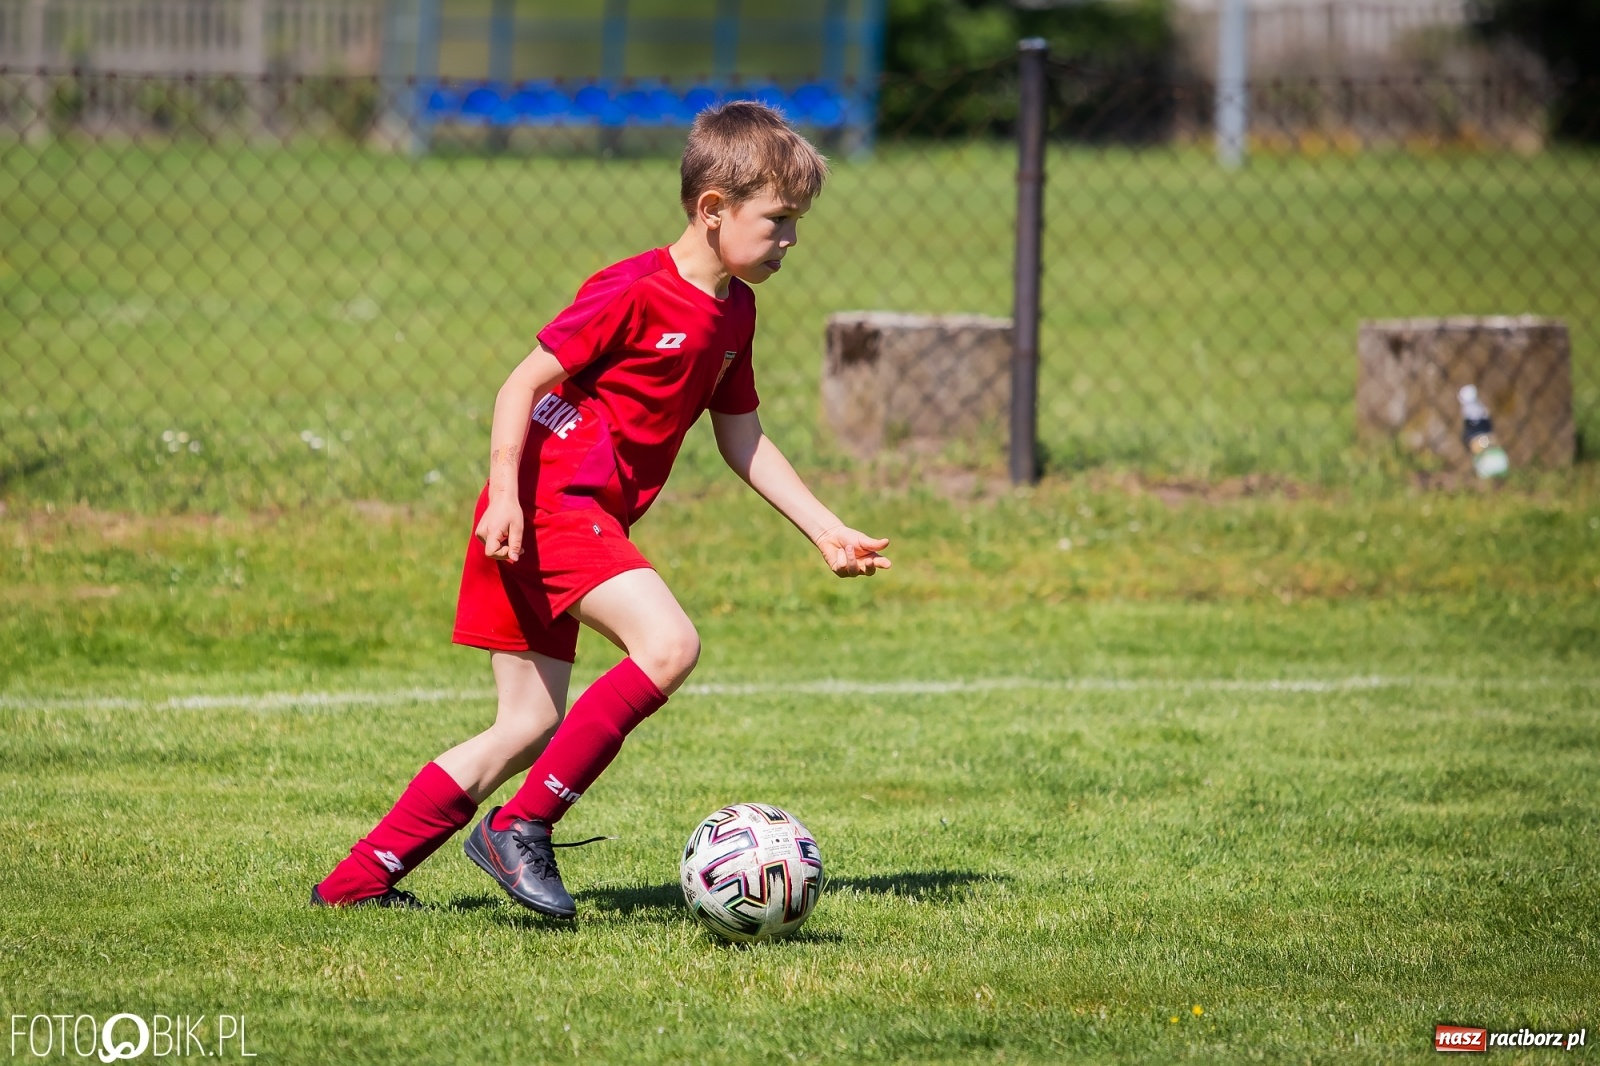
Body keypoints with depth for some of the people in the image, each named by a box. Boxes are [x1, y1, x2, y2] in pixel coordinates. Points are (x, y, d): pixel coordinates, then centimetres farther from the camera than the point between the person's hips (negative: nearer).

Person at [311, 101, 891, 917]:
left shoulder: (733, 312, 13)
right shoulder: (635, 292, -14)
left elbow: (741, 439, 21)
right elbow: (523, 384, -13)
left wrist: (825, 530, 16)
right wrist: (505, 496, -23)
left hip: (583, 521, 10)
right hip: (550, 503, -10)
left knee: (529, 727, 8)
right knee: (668, 644, -24)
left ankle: (358, 879, 11)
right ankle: (521, 828, -18)